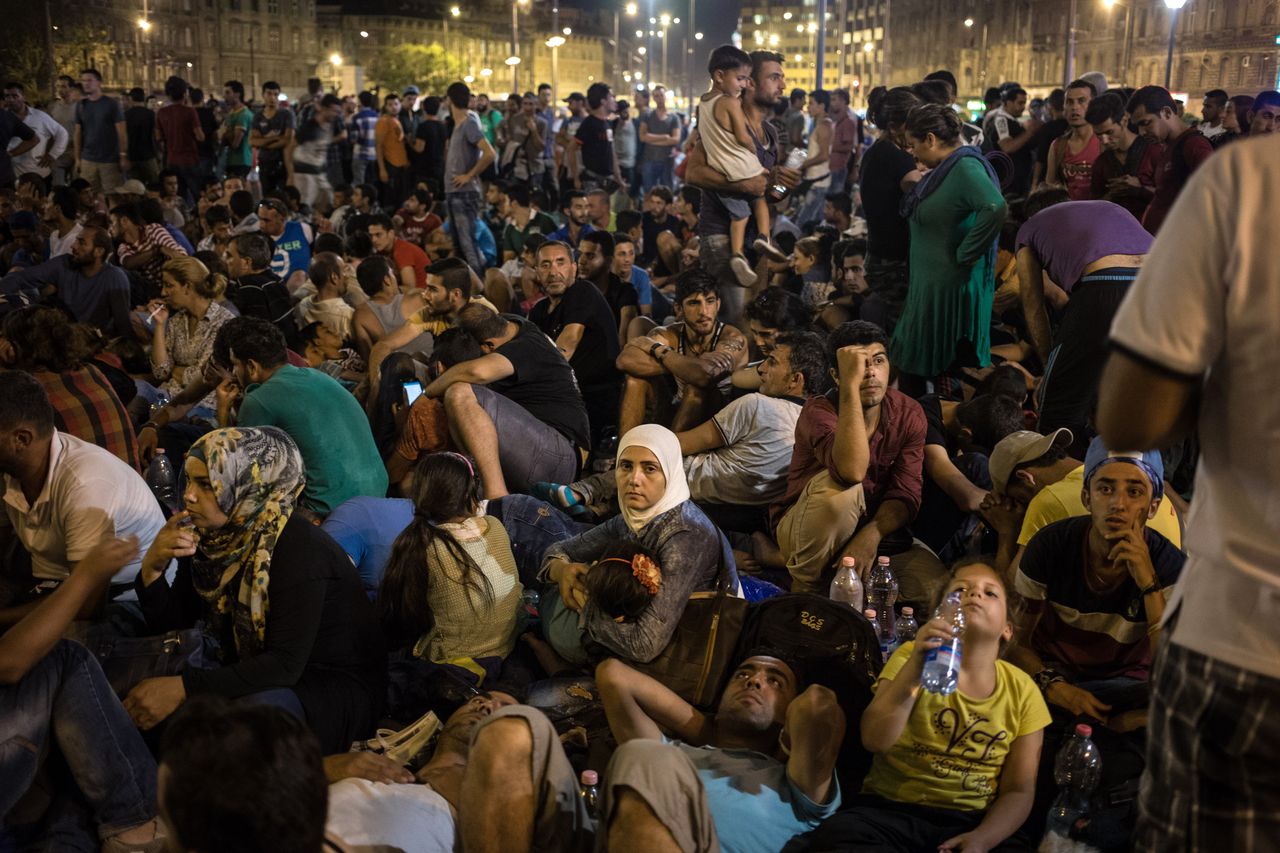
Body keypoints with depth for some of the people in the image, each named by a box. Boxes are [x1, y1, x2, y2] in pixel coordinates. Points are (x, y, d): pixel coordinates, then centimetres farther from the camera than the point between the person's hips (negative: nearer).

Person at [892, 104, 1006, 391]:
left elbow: (995, 208, -35)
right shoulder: (946, 168, 13)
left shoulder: (965, 167, -18)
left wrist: (965, 255, -27)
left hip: (951, 287, -10)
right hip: (931, 285, 10)